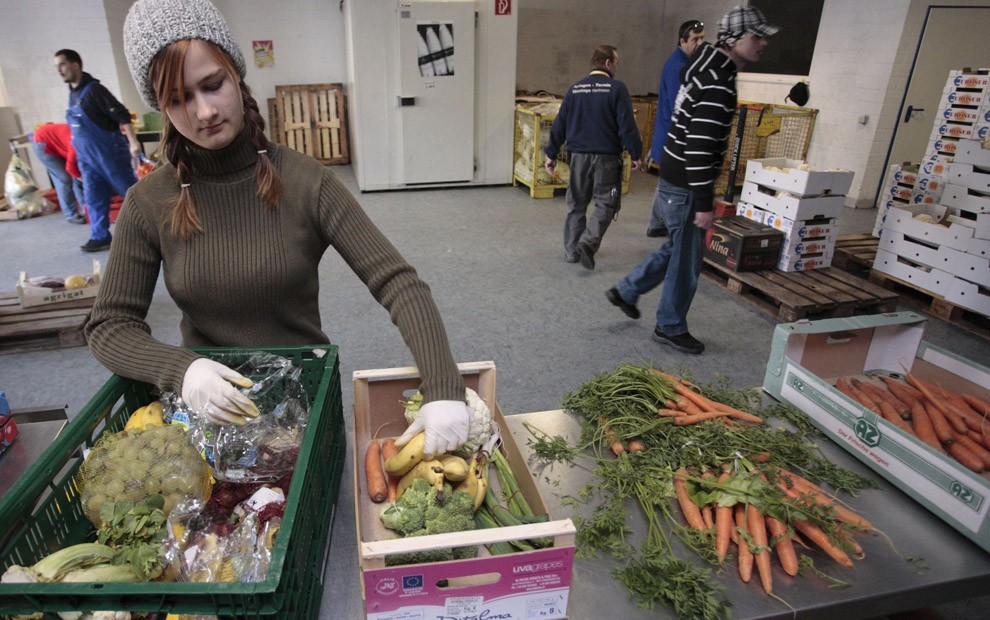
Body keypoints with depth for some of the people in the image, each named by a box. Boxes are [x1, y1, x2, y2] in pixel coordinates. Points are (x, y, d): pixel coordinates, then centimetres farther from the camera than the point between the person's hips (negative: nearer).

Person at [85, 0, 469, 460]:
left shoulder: (305, 181, -14)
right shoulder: (150, 204, -8)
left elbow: (398, 284, -19)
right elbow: (108, 327, -4)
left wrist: (443, 389, -32)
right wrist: (180, 369, -26)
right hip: (211, 405, 1)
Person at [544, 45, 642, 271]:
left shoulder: (575, 89, 6)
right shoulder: (617, 89, -7)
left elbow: (559, 125, 7)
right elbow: (627, 125, -10)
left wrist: (551, 154, 13)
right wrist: (635, 154, -1)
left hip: (579, 156, 4)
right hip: (607, 158, -4)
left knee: (576, 204, 14)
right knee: (605, 204, 4)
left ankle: (571, 251, 19)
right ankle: (588, 243, -15)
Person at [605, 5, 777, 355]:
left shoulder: (705, 69, 12)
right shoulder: (718, 84, -21)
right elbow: (699, 149, -26)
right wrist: (704, 204, -23)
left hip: (672, 181, 10)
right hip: (685, 189, -10)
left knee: (677, 249, 24)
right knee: (686, 261, 5)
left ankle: (625, 291, 33)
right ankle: (670, 329, 21)